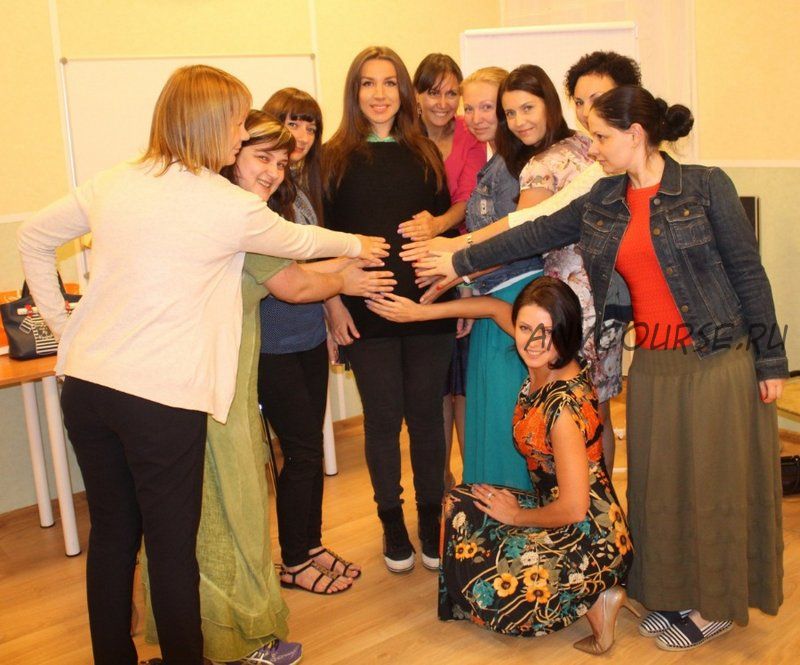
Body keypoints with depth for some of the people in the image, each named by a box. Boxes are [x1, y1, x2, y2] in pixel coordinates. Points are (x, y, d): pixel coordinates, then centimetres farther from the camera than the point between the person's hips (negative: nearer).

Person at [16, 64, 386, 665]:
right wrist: (357, 244, 29)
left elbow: (32, 239, 18)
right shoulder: (230, 206, -7)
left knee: (110, 534, 19)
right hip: (162, 399, -6)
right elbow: (299, 241, 10)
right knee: (172, 546, 8)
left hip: (85, 384, 6)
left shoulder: (113, 184, 8)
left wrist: (61, 321, 20)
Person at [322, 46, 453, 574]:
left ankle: (431, 518, 26)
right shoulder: (335, 157, 3)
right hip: (367, 312, -1)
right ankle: (392, 521, 25)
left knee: (426, 413, 9)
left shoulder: (426, 154, 9)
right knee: (383, 418, 7)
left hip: (429, 307, 2)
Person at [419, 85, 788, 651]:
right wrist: (460, 263, 11)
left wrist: (771, 360, -6)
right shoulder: (602, 202, 7)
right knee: (659, 485, 11)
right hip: (651, 364, 5)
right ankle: (676, 595, 28)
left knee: (714, 484, 5)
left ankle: (716, 605, 22)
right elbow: (535, 235, 11)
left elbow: (748, 274, -7)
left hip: (720, 360, -5)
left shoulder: (706, 186, -8)